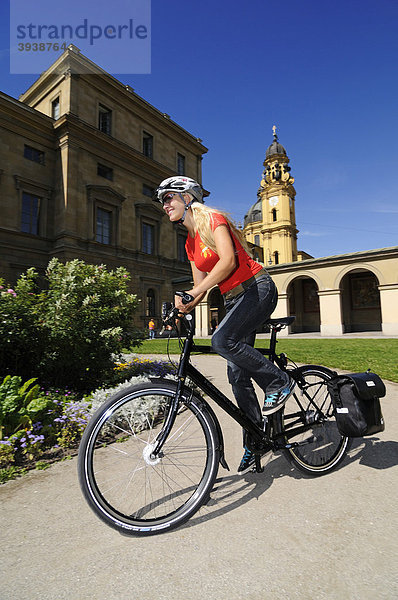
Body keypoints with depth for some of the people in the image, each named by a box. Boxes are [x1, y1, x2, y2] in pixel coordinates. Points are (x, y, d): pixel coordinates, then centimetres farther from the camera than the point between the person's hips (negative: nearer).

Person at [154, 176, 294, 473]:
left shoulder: (213, 220, -9)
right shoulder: (190, 243, 14)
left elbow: (228, 261, -24)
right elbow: (200, 285, 11)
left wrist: (193, 293, -29)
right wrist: (181, 309, -5)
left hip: (257, 288, -7)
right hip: (233, 300, 8)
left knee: (222, 340, -31)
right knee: (238, 376, 3)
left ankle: (279, 382, -8)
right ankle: (254, 444, 17)